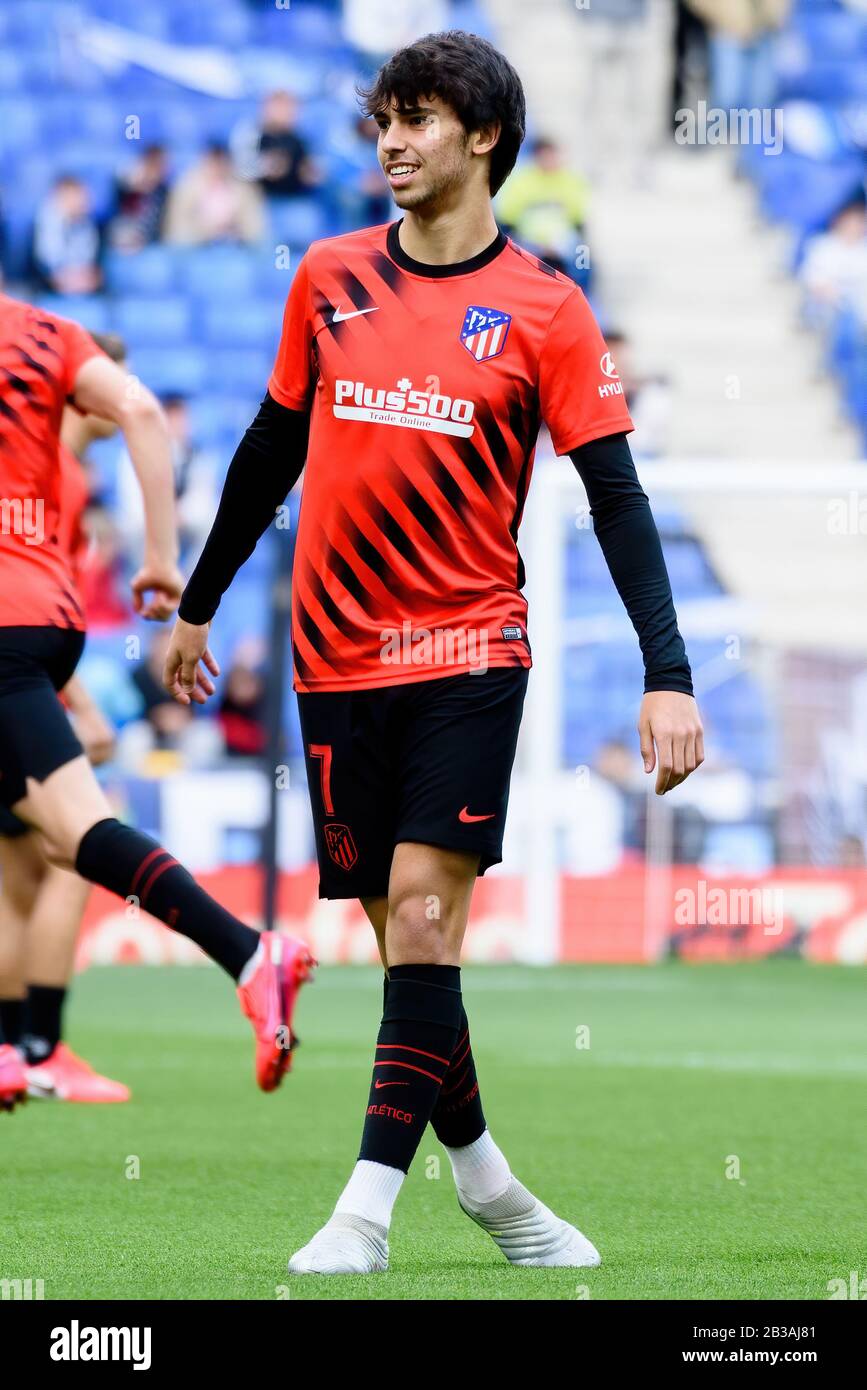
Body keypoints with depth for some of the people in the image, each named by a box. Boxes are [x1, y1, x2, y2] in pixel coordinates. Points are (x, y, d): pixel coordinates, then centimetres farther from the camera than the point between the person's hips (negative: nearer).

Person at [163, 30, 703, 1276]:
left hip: (467, 653, -3)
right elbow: (272, 450, 18)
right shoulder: (331, 279, 7)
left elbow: (616, 497, -5)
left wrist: (668, 675, -14)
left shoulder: (545, 310, -3)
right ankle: (482, 1173, 20)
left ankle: (367, 1210, -17)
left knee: (424, 914, -14)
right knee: (403, 931, 4)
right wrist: (197, 606, 23)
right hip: (337, 655, 3)